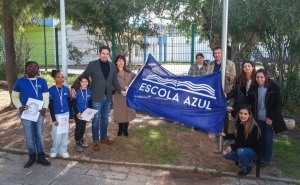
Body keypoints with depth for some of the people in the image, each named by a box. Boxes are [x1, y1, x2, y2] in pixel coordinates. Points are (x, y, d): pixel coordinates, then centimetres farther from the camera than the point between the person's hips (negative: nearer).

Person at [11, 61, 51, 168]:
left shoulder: (42, 81, 0)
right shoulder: (20, 81, -2)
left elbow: (46, 97, 3)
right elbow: (14, 97, 5)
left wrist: (45, 108, -14)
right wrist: (20, 106, -13)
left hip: (39, 112, 1)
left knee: (39, 134, 9)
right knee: (29, 136, 7)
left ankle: (41, 157, 21)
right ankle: (32, 157, 24)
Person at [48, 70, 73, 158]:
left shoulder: (66, 89, 0)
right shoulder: (51, 90, -9)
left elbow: (69, 103, 6)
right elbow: (50, 106, -7)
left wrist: (71, 116, 4)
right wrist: (53, 119, -10)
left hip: (66, 114, 3)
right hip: (56, 115, -3)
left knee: (65, 133, 9)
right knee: (57, 134, 0)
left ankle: (63, 150, 23)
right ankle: (54, 150, 22)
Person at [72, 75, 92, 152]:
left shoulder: (89, 91, -5)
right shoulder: (77, 91, -18)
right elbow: (73, 103, -15)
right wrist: (77, 113, -23)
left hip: (85, 113, 4)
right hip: (78, 113, -4)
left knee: (83, 127, 16)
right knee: (79, 127, 2)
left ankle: (81, 139, 38)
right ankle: (77, 143, 19)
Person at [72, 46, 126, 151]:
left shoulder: (112, 66, 7)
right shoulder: (92, 64, -5)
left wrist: (121, 91, 4)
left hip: (108, 97, 4)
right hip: (97, 97, -4)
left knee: (105, 118, 15)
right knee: (96, 119, 2)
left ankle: (103, 137, 29)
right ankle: (96, 141, 14)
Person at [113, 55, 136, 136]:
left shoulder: (129, 72, 8)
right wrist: (124, 87, -18)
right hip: (119, 96, -3)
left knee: (128, 112, 7)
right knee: (120, 112, 6)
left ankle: (125, 129, 23)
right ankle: (120, 129, 26)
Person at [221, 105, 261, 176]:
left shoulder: (254, 127, -25)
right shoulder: (239, 123, -7)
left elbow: (248, 142, -29)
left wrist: (232, 146, -33)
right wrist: (225, 135, -8)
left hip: (253, 151, -6)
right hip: (240, 148, 6)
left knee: (240, 151, -34)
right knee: (225, 154, -9)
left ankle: (247, 167, -5)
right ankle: (243, 160, 11)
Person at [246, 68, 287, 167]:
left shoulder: (274, 87, -11)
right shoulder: (253, 87, -3)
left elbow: (279, 104, -9)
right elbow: (248, 102, 3)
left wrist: (271, 117, -13)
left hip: (270, 119, -3)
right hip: (258, 118, 3)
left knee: (268, 139, 5)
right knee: (260, 138, 12)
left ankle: (266, 159, 22)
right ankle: (259, 157, 30)